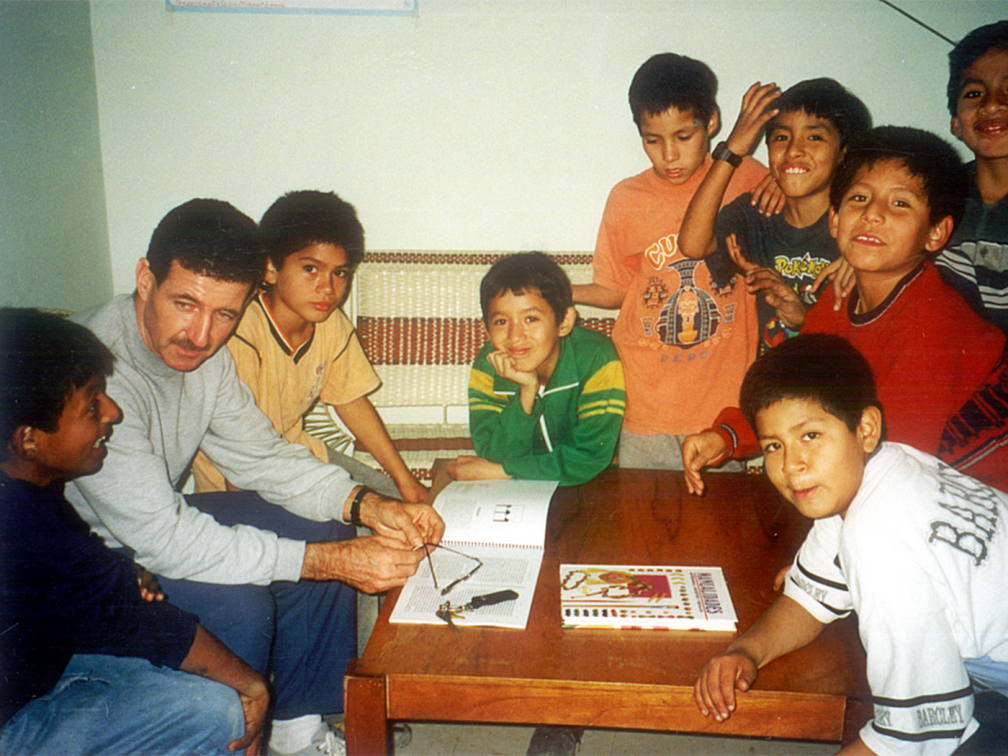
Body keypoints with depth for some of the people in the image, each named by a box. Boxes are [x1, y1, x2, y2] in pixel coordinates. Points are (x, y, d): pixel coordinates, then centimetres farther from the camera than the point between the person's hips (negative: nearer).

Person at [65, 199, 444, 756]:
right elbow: (165, 541, -34)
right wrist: (332, 562, -34)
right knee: (236, 603, -28)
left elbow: (261, 455, 1)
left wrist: (368, 507, -16)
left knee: (324, 531, -1)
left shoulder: (204, 353, -8)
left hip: (161, 517, 8)